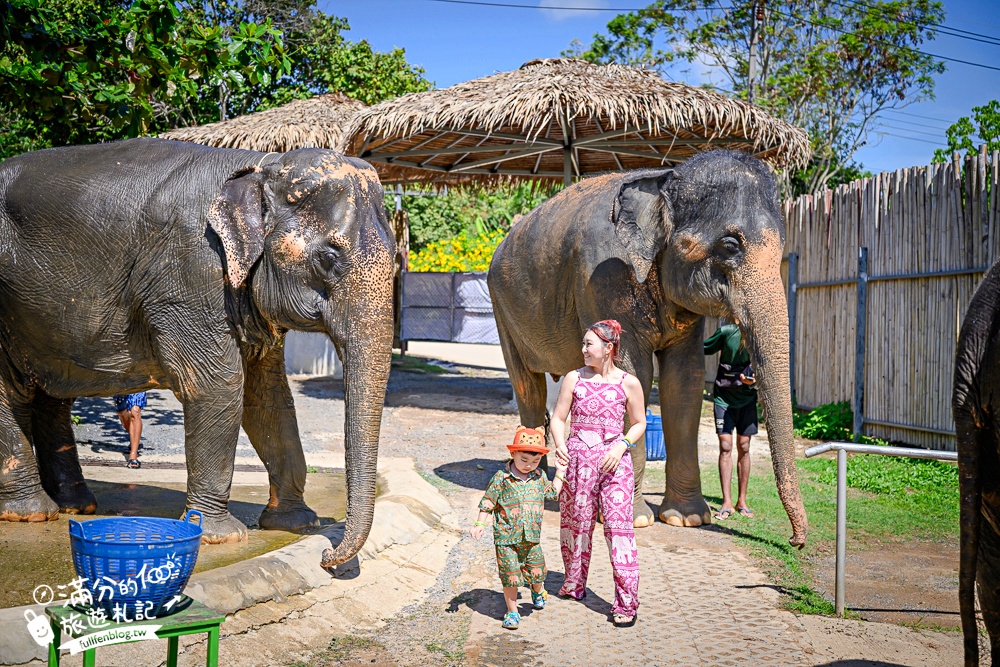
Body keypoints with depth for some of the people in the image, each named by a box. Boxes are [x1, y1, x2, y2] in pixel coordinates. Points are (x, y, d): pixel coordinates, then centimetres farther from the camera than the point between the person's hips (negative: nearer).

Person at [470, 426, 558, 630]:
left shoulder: (539, 477, 4)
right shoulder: (502, 477, -8)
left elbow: (554, 493, 16)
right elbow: (488, 501, -4)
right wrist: (479, 524, -9)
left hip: (532, 538, 3)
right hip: (506, 538, -3)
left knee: (537, 571, 9)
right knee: (510, 576, 1)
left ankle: (537, 592, 44)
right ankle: (512, 611, 18)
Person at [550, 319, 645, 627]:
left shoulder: (628, 383, -1)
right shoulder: (574, 378, 4)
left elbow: (639, 423, 9)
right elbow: (557, 418, 6)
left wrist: (621, 446, -9)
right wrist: (560, 446, -12)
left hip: (613, 461, -2)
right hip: (576, 459, 3)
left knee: (618, 527, -7)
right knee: (575, 522, 13)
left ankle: (626, 603, -1)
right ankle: (574, 585, 34)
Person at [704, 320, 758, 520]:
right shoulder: (727, 331, -6)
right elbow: (703, 349, 9)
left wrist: (753, 378, -18)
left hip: (747, 397, 1)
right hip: (724, 396, -1)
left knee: (743, 447, 5)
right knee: (725, 446, -5)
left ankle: (742, 501, 16)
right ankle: (727, 502, -2)